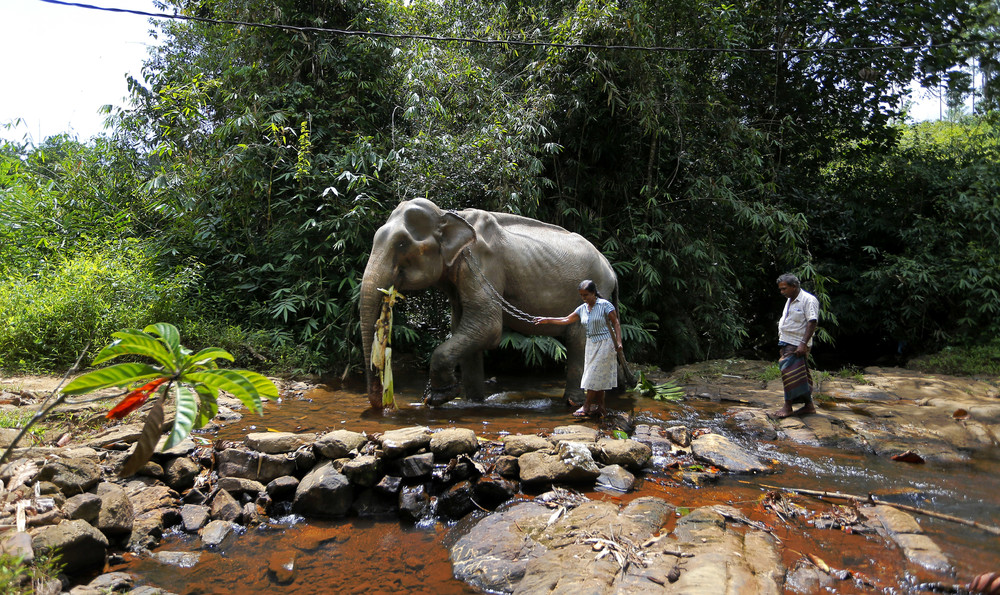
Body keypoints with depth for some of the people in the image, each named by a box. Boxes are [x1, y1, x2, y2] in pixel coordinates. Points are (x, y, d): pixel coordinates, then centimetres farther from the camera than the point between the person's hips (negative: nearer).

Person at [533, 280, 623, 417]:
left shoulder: (605, 304, -9)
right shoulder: (582, 309, 8)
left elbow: (616, 323, -9)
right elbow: (567, 320, 13)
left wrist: (619, 342, -17)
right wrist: (547, 320, 9)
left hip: (605, 344, -6)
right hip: (591, 344, 6)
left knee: (595, 375, -7)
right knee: (598, 377, 7)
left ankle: (586, 407, -3)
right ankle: (600, 407, 12)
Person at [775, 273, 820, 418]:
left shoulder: (808, 300, -11)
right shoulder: (790, 300, 17)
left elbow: (812, 323, -18)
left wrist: (803, 343, -25)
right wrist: (782, 345, 19)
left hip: (796, 345, -9)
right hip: (785, 343, 9)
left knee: (791, 373, -10)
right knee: (801, 375, 11)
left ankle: (788, 406, -5)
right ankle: (809, 405, 17)